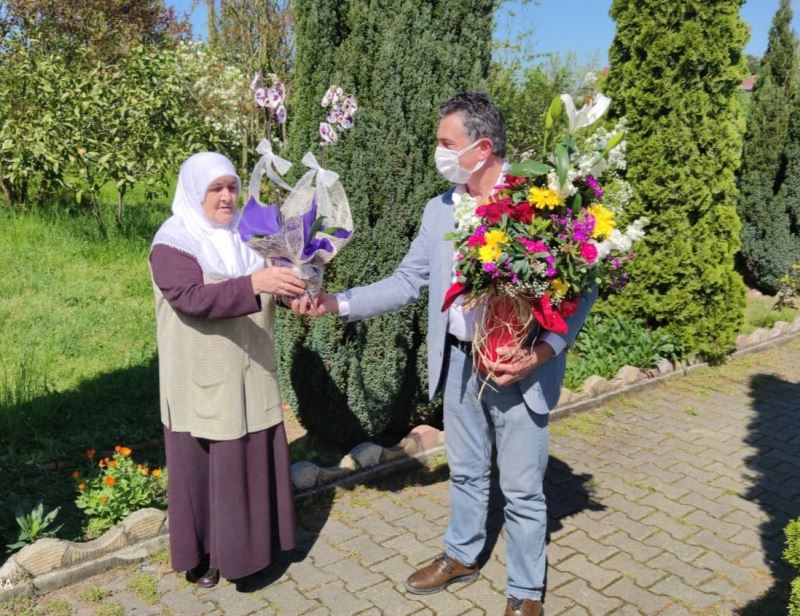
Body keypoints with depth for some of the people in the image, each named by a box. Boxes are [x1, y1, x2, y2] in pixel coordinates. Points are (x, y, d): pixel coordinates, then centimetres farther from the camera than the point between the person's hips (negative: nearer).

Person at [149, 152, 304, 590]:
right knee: (204, 468, 7)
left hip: (249, 375, 6)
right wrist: (254, 283, -41)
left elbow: (268, 291, 4)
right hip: (203, 381, -5)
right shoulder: (172, 243, -12)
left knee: (252, 461, 14)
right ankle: (200, 553, 26)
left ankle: (242, 546, 33)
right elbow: (192, 299, -28)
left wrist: (294, 283, -19)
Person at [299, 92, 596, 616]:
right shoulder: (439, 211, 4)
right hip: (460, 362, 5)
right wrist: (335, 303, -4)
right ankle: (461, 556, 45)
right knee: (465, 472, 22)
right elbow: (408, 282, 6)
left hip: (520, 368, -5)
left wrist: (542, 353, -23)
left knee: (521, 488, 8)